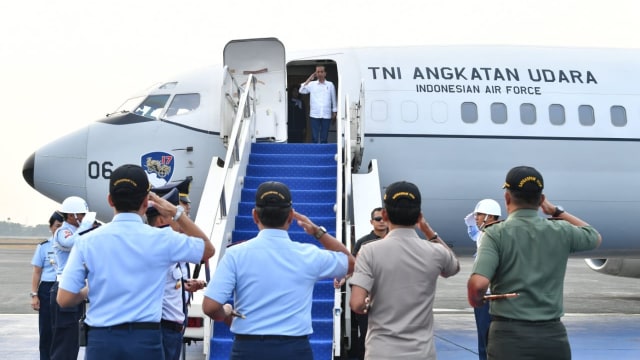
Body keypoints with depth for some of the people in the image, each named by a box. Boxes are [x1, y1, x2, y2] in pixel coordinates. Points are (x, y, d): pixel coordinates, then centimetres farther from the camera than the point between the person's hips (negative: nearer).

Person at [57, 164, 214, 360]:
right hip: (145, 339, -1)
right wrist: (177, 213, 16)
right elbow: (208, 249, 16)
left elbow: (64, 299, -2)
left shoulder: (87, 242, -1)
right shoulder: (161, 239, -2)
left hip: (101, 340, 1)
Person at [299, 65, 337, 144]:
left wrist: (334, 112, 12)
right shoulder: (312, 84, 6)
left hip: (326, 115, 0)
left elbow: (333, 99, 13)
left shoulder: (330, 85, 7)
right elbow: (301, 91, -6)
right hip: (314, 115, 0)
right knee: (314, 137, -1)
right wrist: (309, 79, -3)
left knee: (324, 137, 3)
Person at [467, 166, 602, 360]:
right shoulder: (561, 232, 4)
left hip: (510, 336, -3)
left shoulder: (496, 233, -7)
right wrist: (557, 211, 29)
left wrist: (475, 301, 2)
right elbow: (595, 237, 27)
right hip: (553, 336, 3)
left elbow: (478, 284, -20)